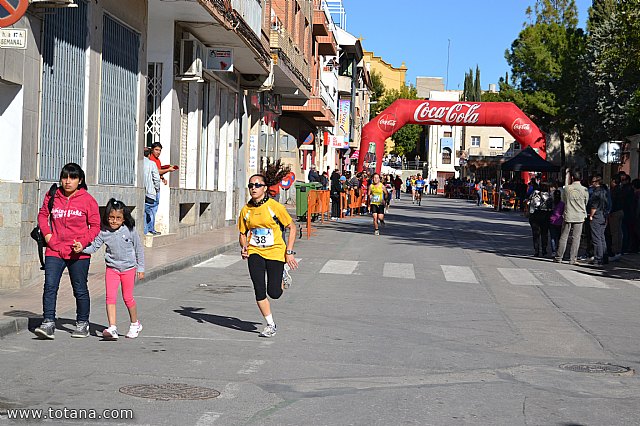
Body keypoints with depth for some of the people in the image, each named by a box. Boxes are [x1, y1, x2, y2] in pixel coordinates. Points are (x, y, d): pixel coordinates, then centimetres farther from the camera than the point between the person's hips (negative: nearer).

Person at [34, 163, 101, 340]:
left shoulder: (87, 200, -4)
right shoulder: (52, 196, 4)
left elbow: (95, 225, -1)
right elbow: (42, 215, 19)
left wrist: (83, 242, -13)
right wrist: (46, 233, 3)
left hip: (78, 253, -2)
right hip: (54, 251, 2)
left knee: (80, 290, 10)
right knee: (50, 286, -10)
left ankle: (82, 324, 25)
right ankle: (48, 323, -7)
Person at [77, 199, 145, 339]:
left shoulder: (130, 231, -8)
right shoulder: (104, 232, -5)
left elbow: (139, 249, 0)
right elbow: (93, 247, -3)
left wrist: (140, 268, 2)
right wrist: (82, 248, -23)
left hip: (128, 268, -2)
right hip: (112, 268, 2)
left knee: (127, 297, 7)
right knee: (110, 297, -9)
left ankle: (135, 324, 28)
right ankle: (112, 328, -11)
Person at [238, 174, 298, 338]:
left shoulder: (275, 206, -9)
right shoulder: (246, 210, 1)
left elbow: (292, 227, -2)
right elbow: (242, 234, 13)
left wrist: (289, 252, -8)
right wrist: (244, 247, -8)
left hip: (275, 252, -3)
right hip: (255, 252, 3)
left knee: (274, 293, -5)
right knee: (259, 291, -8)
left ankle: (281, 279, 31)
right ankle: (271, 325, 8)